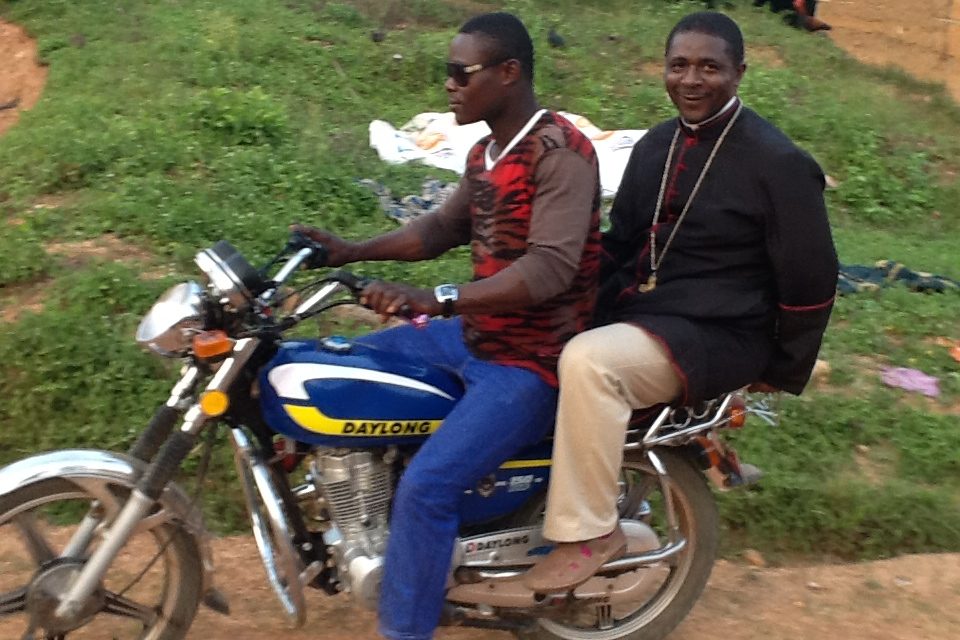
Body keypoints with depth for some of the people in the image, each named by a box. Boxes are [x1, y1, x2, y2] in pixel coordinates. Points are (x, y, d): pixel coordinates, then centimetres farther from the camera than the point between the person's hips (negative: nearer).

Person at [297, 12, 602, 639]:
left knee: (426, 486, -24)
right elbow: (446, 227, 21)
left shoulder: (562, 151, -20)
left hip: (533, 361, -10)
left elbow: (551, 268, -31)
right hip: (474, 336, 10)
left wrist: (436, 299, -41)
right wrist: (354, 250, 7)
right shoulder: (487, 151, 11)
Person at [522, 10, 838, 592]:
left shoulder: (780, 164, -12)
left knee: (588, 362, -33)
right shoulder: (656, 144, 10)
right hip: (633, 309, 8)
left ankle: (590, 531, -18)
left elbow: (811, 280, -7)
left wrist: (783, 374, -1)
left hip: (716, 334, -8)